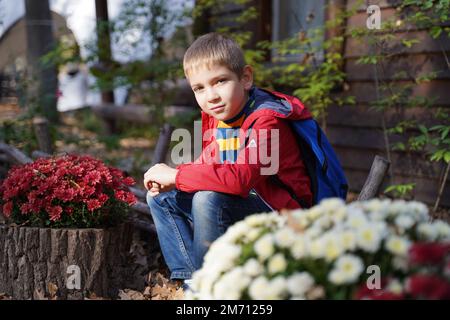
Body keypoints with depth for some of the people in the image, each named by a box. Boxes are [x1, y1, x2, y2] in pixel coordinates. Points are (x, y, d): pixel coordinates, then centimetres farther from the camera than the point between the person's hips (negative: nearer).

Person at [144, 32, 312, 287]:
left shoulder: (267, 121, -23)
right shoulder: (216, 117, 4)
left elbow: (240, 178, -37)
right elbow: (207, 166, 15)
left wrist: (175, 175, -27)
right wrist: (167, 179, -7)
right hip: (237, 205, 9)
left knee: (208, 199, -34)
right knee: (161, 197, 9)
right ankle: (189, 277, 0)